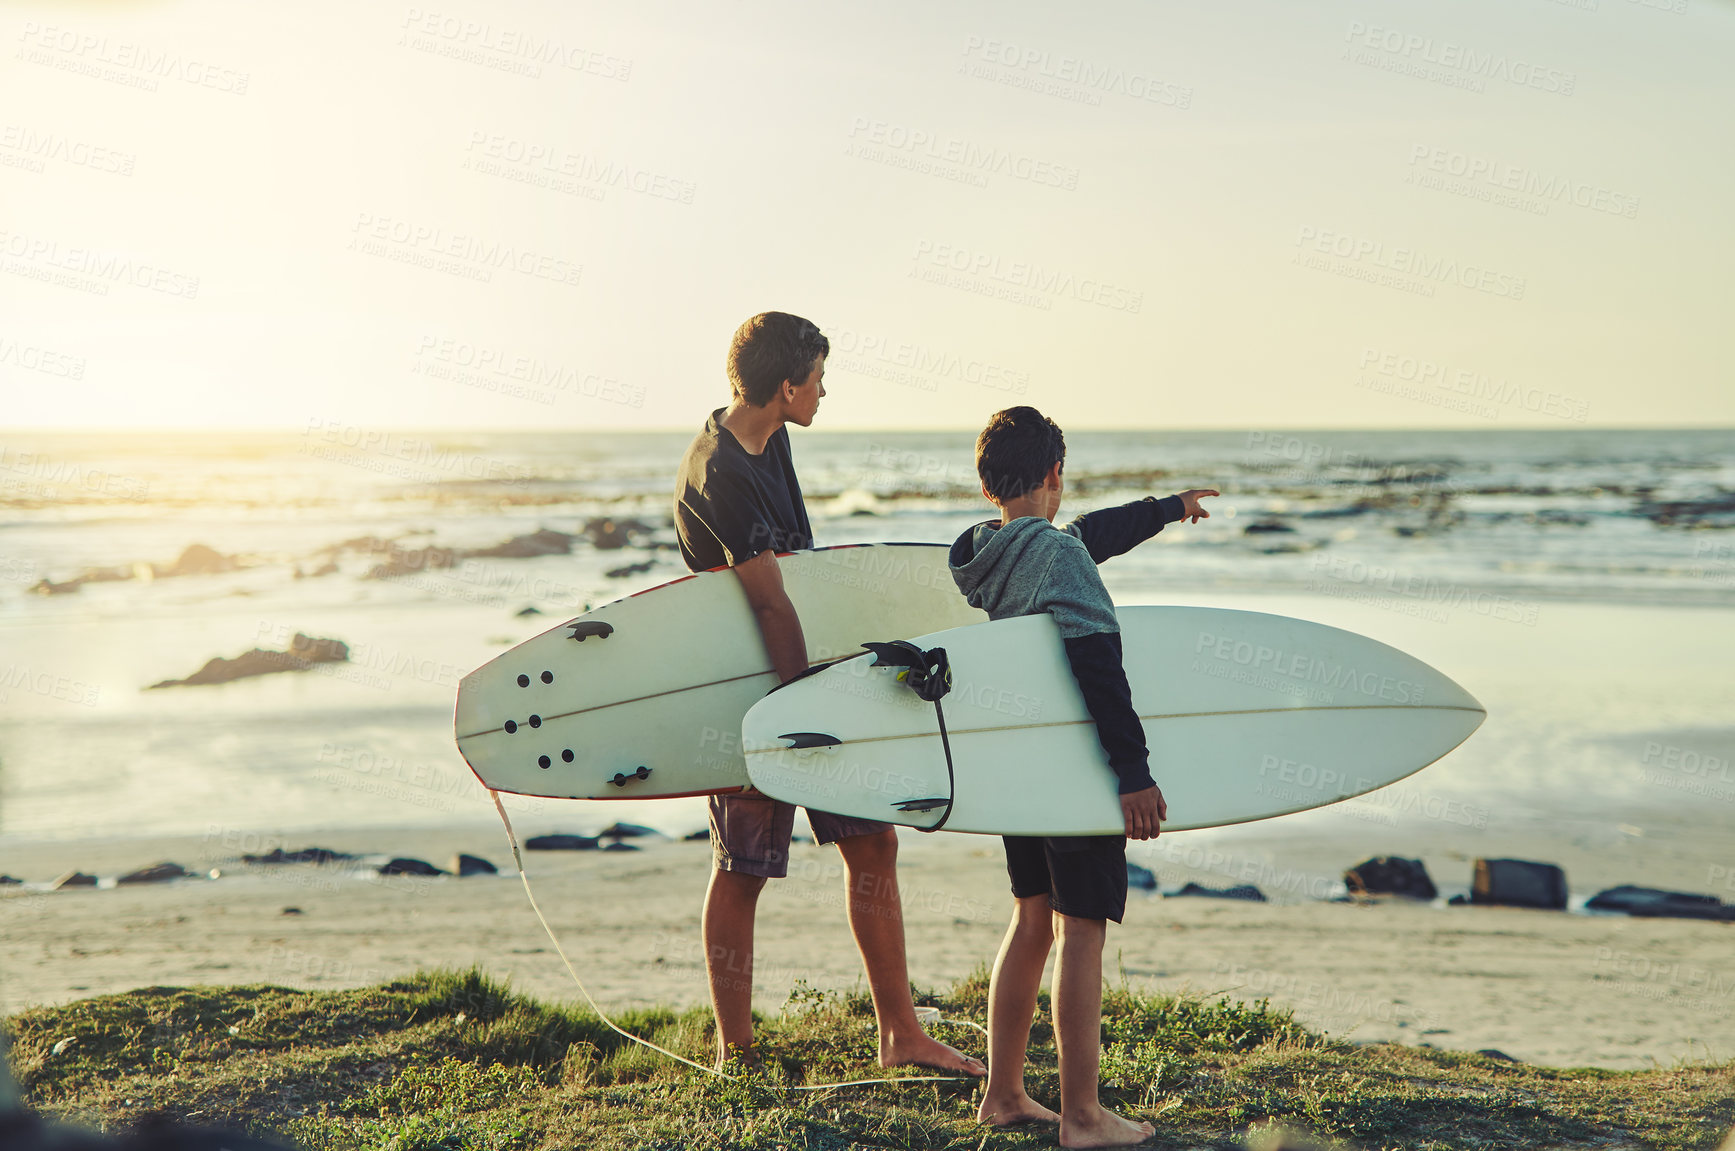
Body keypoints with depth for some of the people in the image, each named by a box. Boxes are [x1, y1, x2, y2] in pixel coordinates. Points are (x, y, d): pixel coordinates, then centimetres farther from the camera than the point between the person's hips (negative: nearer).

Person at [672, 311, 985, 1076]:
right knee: (742, 870, 2)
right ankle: (734, 1053, 15)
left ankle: (899, 1035, 12)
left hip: (808, 670, 9)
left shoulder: (768, 440, 7)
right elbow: (770, 607, -24)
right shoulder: (719, 474, -22)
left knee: (873, 842, 6)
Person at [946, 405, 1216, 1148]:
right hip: (1074, 768, -8)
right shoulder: (1058, 553, -16)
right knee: (1081, 932, -2)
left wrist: (1165, 508, 38)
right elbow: (1097, 664, -26)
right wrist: (1134, 771, -26)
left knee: (1033, 919, 16)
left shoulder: (976, 555, 10)